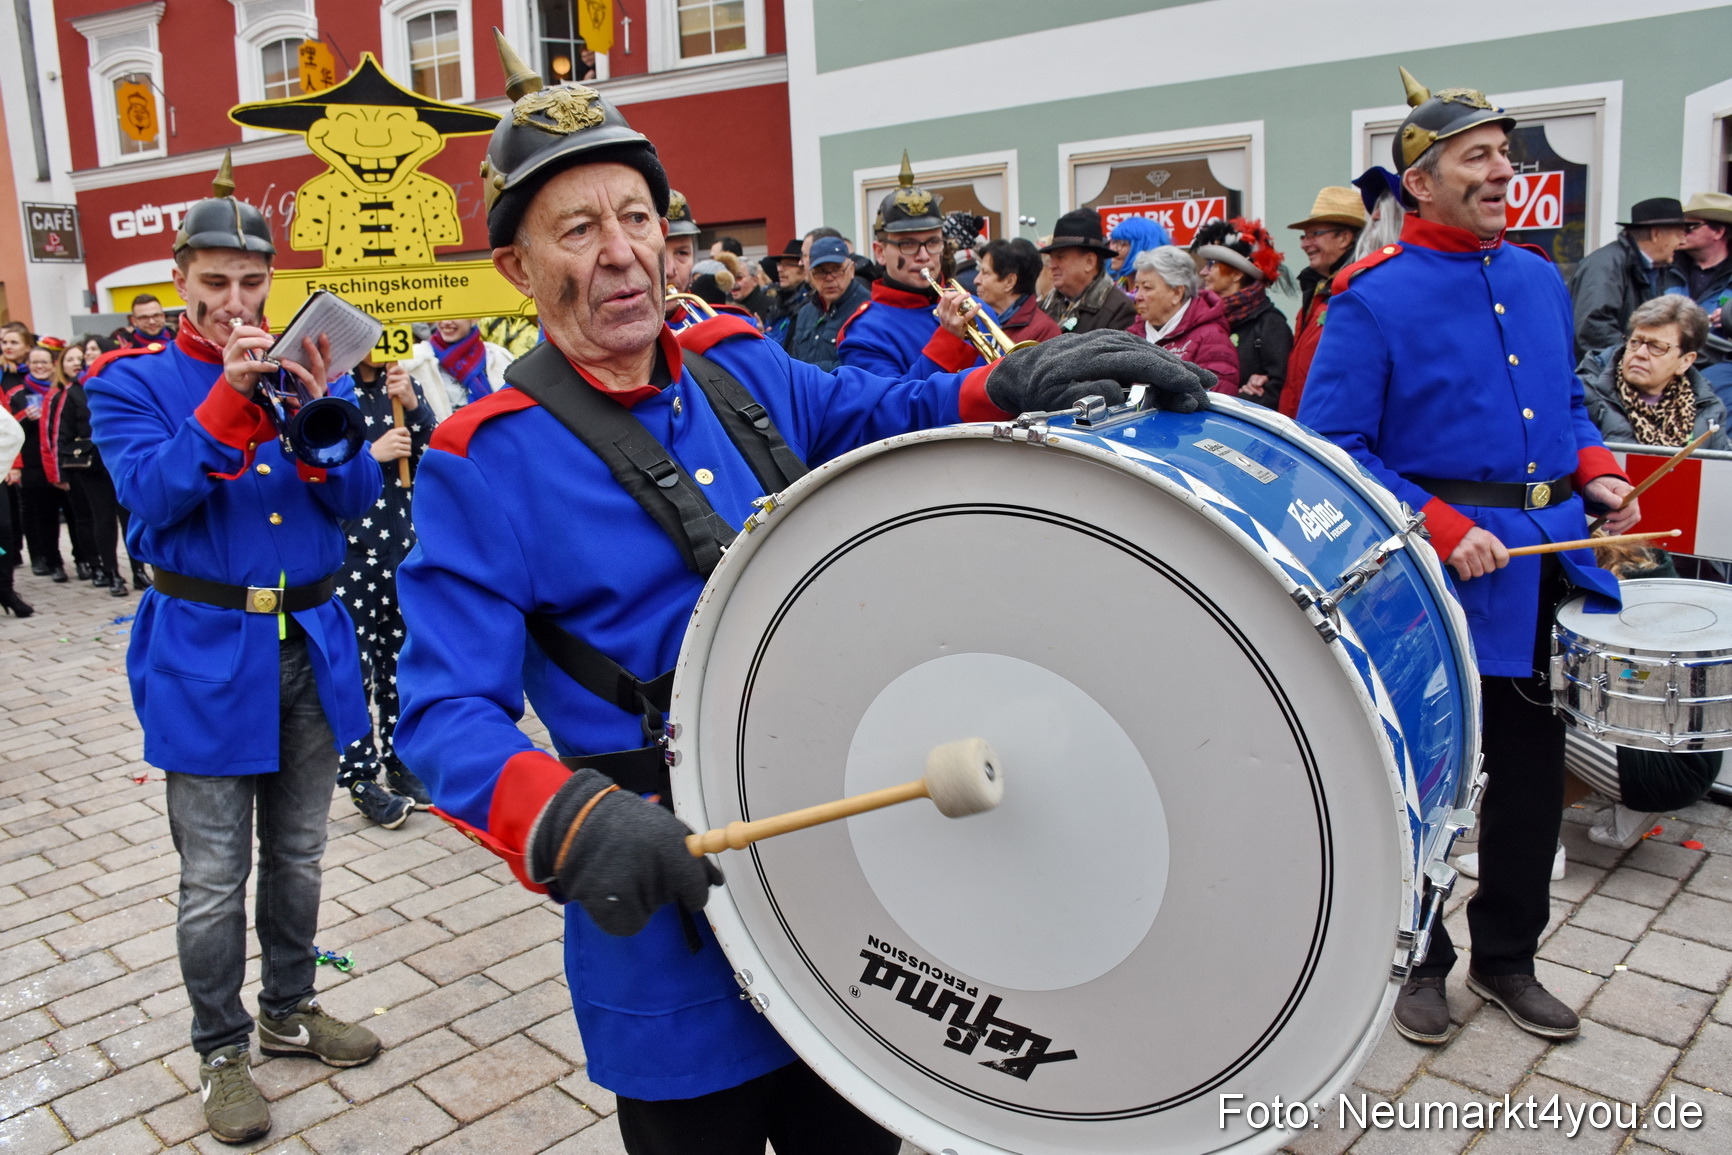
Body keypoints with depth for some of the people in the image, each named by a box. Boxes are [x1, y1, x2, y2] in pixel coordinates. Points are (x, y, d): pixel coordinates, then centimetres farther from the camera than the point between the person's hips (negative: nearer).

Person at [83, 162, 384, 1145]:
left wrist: (320, 409, -20)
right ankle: (223, 1050, 24)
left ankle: (292, 1010, 36)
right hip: (204, 651, -3)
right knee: (216, 879, 5)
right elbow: (153, 494, -16)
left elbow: (359, 500, -2)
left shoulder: (309, 371, 7)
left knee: (299, 856, 17)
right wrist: (231, 394, -23)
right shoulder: (133, 383, -1)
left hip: (311, 643, 3)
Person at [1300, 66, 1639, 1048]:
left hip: (1549, 557, 7)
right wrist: (1445, 527, -21)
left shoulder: (1542, 279, 11)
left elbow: (1569, 402, 21)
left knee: (1534, 765, 14)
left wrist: (1598, 472, 1)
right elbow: (1333, 443, -14)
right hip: (1438, 565, -6)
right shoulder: (1374, 297, -10)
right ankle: (1419, 962, 26)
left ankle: (1508, 957, 32)